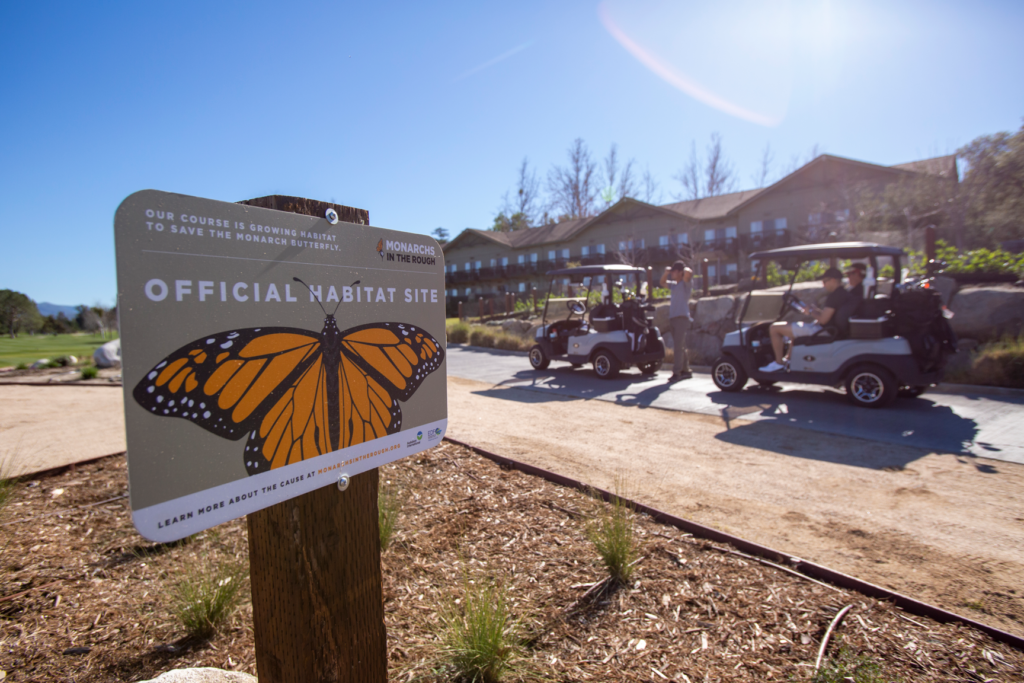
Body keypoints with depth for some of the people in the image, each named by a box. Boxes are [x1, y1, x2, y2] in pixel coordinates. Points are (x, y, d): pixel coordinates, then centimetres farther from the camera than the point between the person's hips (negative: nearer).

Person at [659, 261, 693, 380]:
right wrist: (666, 271, 19)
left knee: (678, 347, -13)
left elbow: (689, 273, -24)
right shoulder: (674, 285, 21)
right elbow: (662, 282, 36)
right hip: (673, 317, 8)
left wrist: (685, 269, -1)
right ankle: (685, 371, 18)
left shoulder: (686, 283, -2)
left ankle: (676, 373, -15)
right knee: (679, 347, 11)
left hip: (682, 317, -8)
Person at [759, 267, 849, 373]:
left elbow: (823, 320, -25)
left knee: (774, 328, -11)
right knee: (795, 327, 38)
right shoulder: (845, 293, 10)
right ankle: (788, 358, 34)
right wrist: (818, 310, 13)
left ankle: (779, 362, -2)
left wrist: (812, 313, -7)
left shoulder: (834, 296, -22)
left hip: (820, 330, -11)